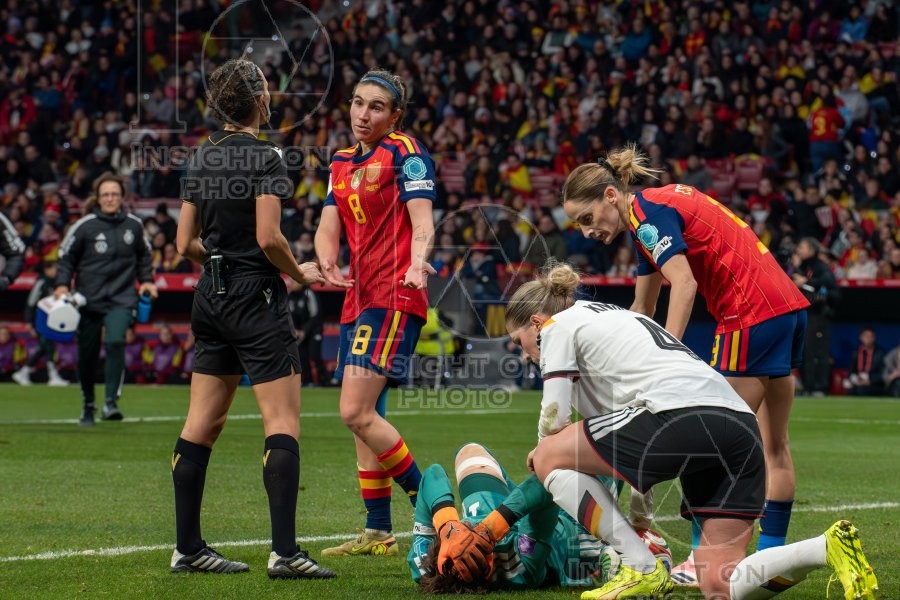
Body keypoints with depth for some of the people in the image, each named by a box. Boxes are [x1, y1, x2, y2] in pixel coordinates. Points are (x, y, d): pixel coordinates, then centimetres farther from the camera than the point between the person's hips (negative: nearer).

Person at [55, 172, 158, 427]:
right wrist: (62, 284, -10)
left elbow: (143, 253, 21)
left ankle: (111, 402, -23)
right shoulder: (84, 226, -5)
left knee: (115, 341, -24)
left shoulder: (134, 225, 4)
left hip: (122, 298, 0)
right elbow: (65, 256, 2)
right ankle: (88, 406, 26)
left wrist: (146, 280, 11)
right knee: (87, 354, 5)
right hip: (89, 298, 0)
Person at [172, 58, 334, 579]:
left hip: (211, 296, 8)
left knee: (204, 422, 10)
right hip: (256, 298, -8)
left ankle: (187, 547, 13)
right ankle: (284, 551, -14)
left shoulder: (203, 158, 9)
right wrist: (300, 272, -3)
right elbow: (268, 237, -20)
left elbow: (185, 243, 10)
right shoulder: (266, 156, -12)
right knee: (283, 420, -7)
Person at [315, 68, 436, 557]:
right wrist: (328, 263, -13)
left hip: (394, 297, -8)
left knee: (357, 412, -16)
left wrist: (417, 262, -35)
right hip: (359, 297, 8)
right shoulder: (341, 163, 17)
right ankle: (378, 533, 14)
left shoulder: (405, 153, -5)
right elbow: (329, 227, 10)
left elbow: (422, 221, -14)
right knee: (362, 416, 8)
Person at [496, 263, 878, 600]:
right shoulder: (613, 318, 38)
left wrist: (546, 449, 27)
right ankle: (829, 547, -15)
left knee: (548, 458, 8)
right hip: (740, 425, 9)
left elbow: (555, 416, 5)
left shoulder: (558, 325, 14)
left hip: (681, 416, -9)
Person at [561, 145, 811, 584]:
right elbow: (642, 311, 25)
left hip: (752, 315, -10)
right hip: (787, 305, 10)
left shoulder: (647, 211, -10)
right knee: (774, 445, 13)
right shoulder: (653, 214, 19)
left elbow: (683, 283, -24)